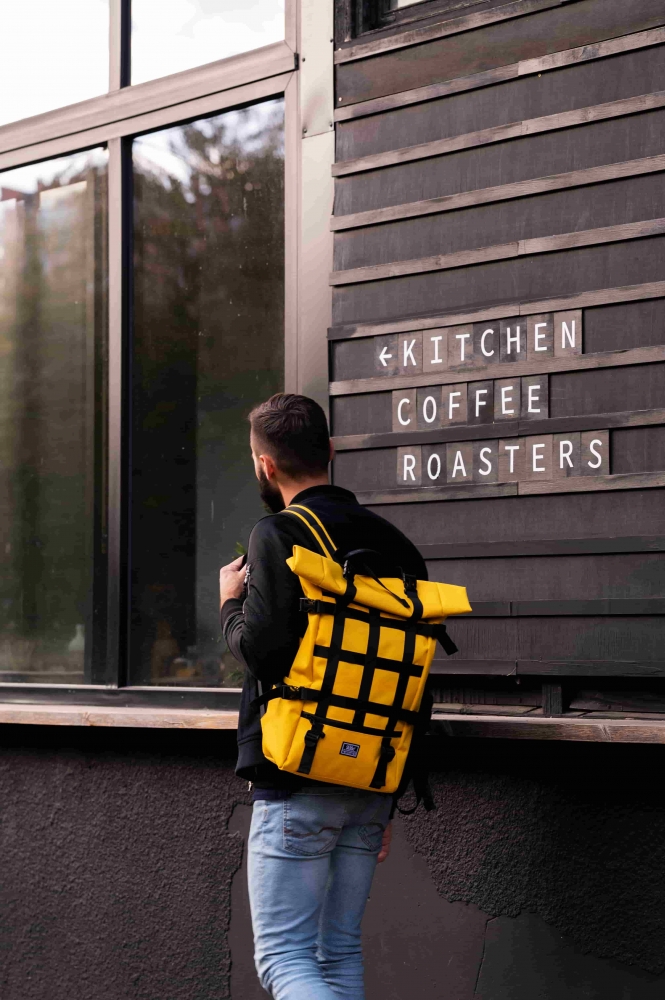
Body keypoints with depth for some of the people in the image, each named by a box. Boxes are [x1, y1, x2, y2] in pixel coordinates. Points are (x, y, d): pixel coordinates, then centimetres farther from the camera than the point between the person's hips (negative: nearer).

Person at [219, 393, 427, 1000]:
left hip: (297, 779, -7)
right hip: (373, 787, 7)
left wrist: (231, 602, 4)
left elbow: (262, 647, -19)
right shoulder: (393, 544, 13)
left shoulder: (279, 534, -8)